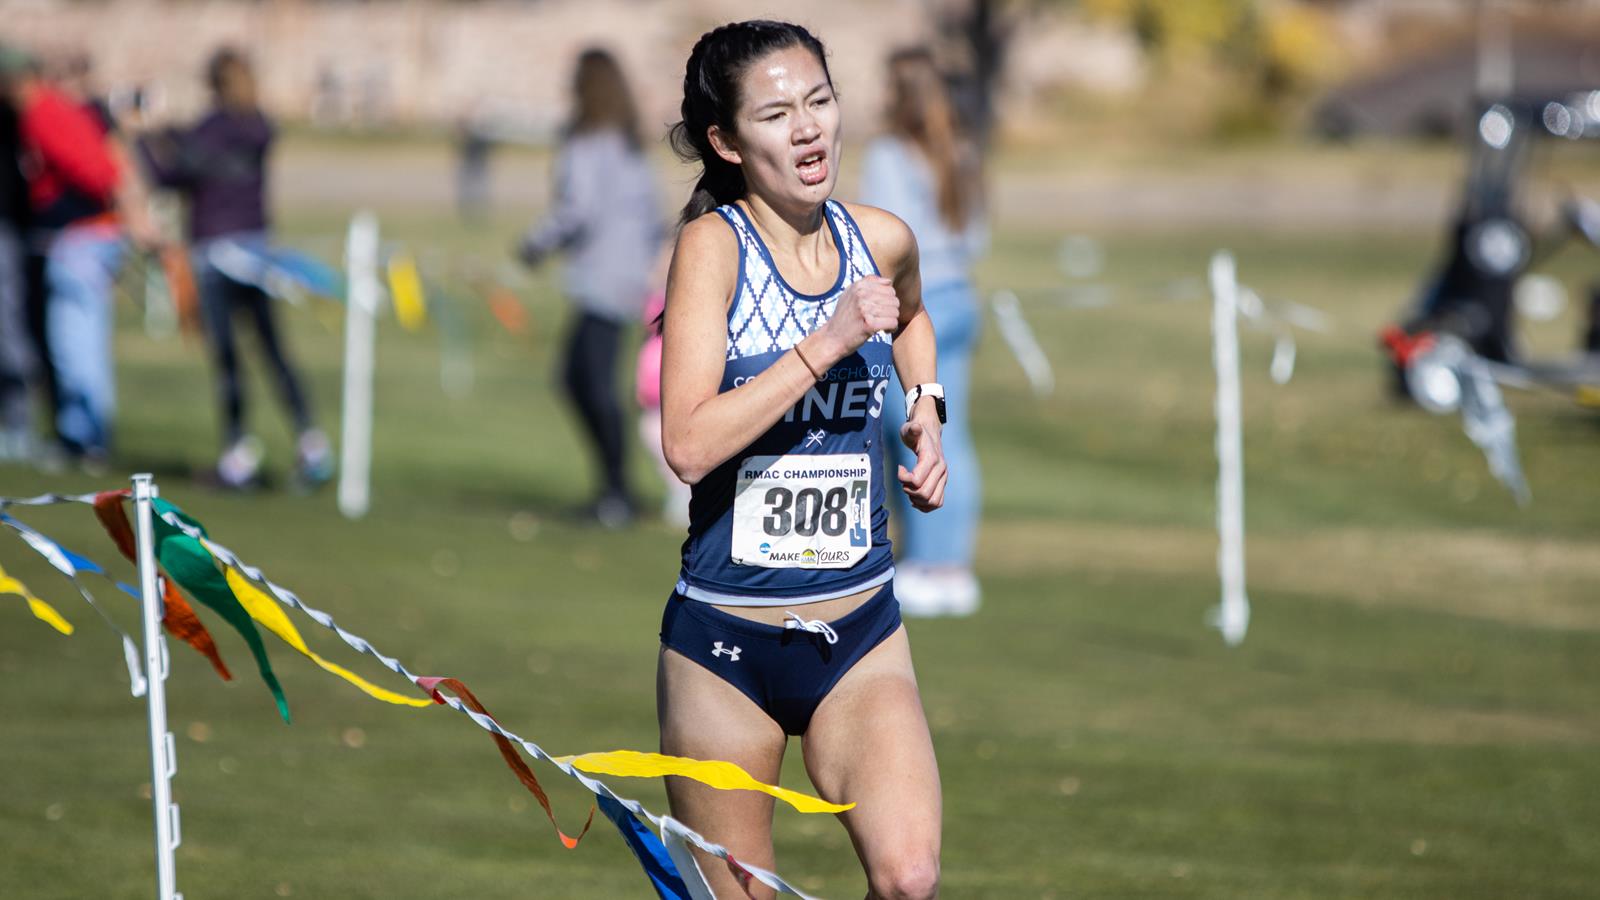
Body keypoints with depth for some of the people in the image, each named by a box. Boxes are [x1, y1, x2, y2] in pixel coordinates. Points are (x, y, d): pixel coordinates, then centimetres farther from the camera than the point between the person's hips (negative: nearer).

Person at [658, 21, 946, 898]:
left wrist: (925, 411, 14)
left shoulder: (881, 240, 3)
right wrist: (825, 346, -24)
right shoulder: (713, 244, -11)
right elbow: (688, 446, -23)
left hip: (859, 632, 3)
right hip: (725, 639, -3)